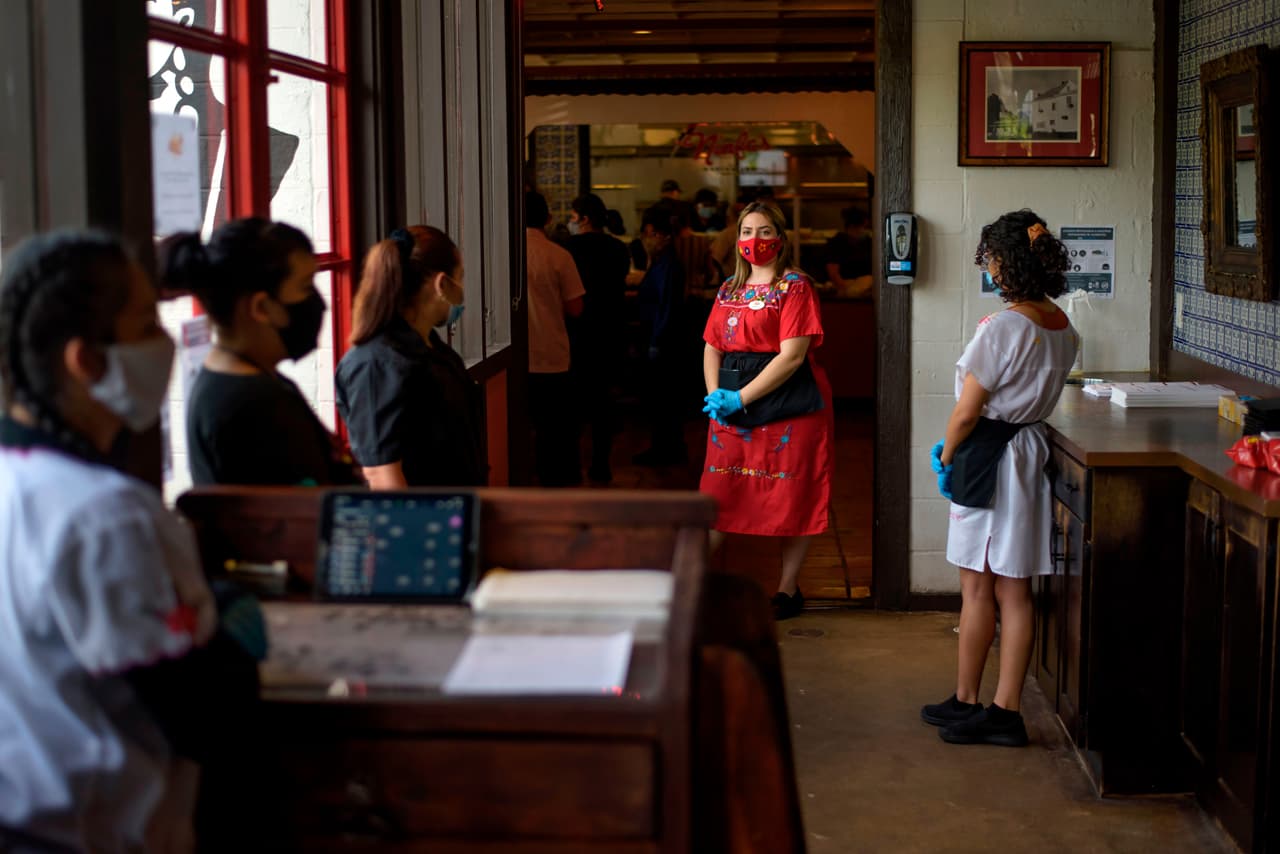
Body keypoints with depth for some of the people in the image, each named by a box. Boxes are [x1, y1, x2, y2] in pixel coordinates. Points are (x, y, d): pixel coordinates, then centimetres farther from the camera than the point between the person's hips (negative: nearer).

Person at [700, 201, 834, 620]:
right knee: (717, 494, 4)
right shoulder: (729, 289, 15)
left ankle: (788, 589, 12)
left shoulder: (795, 286, -6)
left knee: (792, 499, 2)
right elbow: (712, 347, 14)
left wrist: (741, 397, -17)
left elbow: (792, 355, -15)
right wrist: (715, 394, -5)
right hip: (732, 404, 5)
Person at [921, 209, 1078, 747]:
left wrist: (946, 457, 1)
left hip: (990, 456, -8)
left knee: (977, 587, 4)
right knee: (1014, 590, 10)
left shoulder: (1003, 327, -19)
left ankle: (966, 701, 15)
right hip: (1031, 448, 8)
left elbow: (967, 410, -17)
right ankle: (1006, 711, 15)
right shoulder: (1063, 328, 5)